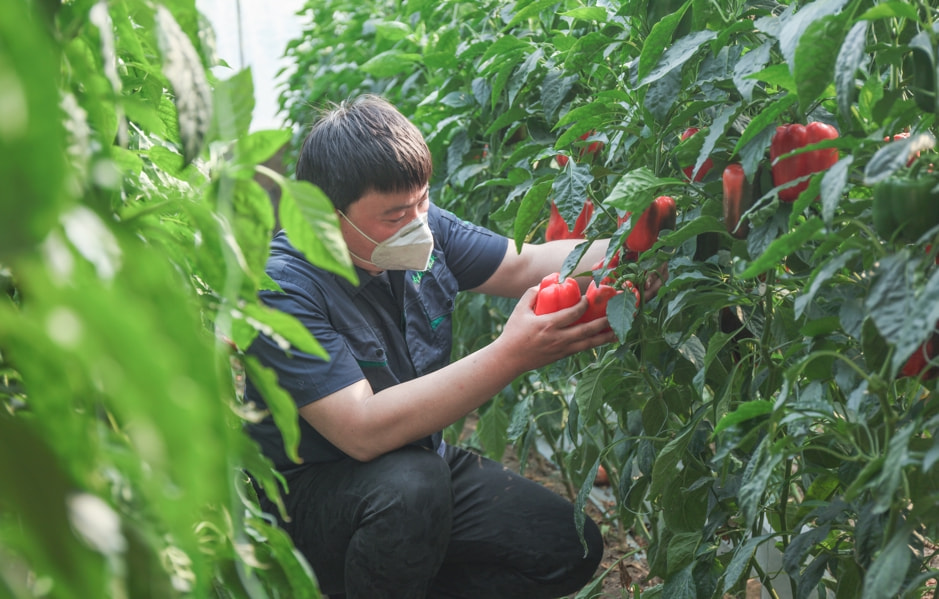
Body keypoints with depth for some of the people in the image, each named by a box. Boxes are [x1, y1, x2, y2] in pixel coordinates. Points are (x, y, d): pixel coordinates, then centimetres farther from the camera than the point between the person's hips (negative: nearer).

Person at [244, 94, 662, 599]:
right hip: (307, 499, -7)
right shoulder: (282, 287, -26)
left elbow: (526, 266, 2)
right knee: (410, 483, -38)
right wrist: (511, 355, -39)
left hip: (424, 466, 7)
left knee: (571, 549, -6)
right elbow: (364, 431, -35)